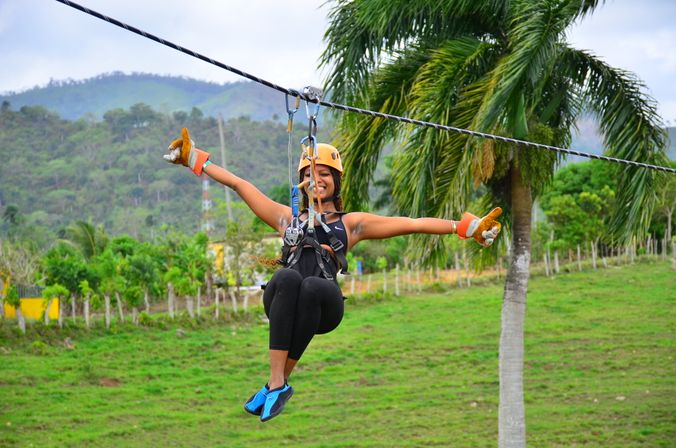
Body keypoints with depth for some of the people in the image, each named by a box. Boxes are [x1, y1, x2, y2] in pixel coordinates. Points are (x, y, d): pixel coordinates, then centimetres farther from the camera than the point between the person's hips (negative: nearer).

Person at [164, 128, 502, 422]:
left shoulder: (351, 223, 26)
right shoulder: (288, 218, 31)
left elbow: (412, 224, 19)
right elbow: (239, 184, 33)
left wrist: (465, 227, 12)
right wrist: (196, 160, 33)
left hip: (324, 303, -1)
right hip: (281, 300, 1)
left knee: (312, 287, -37)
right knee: (289, 278, -35)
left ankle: (278, 383, -35)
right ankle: (277, 383, -44)